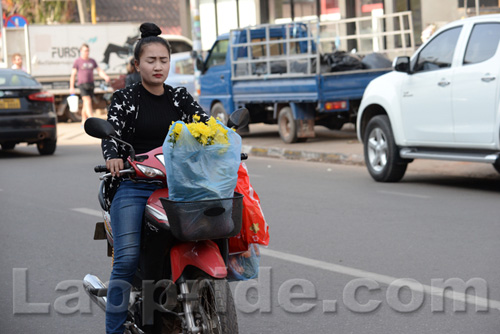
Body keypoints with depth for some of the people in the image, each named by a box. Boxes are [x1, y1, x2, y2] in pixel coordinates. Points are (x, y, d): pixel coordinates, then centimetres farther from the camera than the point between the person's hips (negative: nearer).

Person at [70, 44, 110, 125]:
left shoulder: (92, 61, 14)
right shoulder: (77, 62, 1)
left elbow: (99, 71, 9)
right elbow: (73, 74, 2)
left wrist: (105, 77, -11)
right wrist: (71, 87, -2)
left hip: (91, 85, 5)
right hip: (82, 85, -5)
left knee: (86, 104, 10)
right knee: (88, 102, -19)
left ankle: (83, 122, 21)